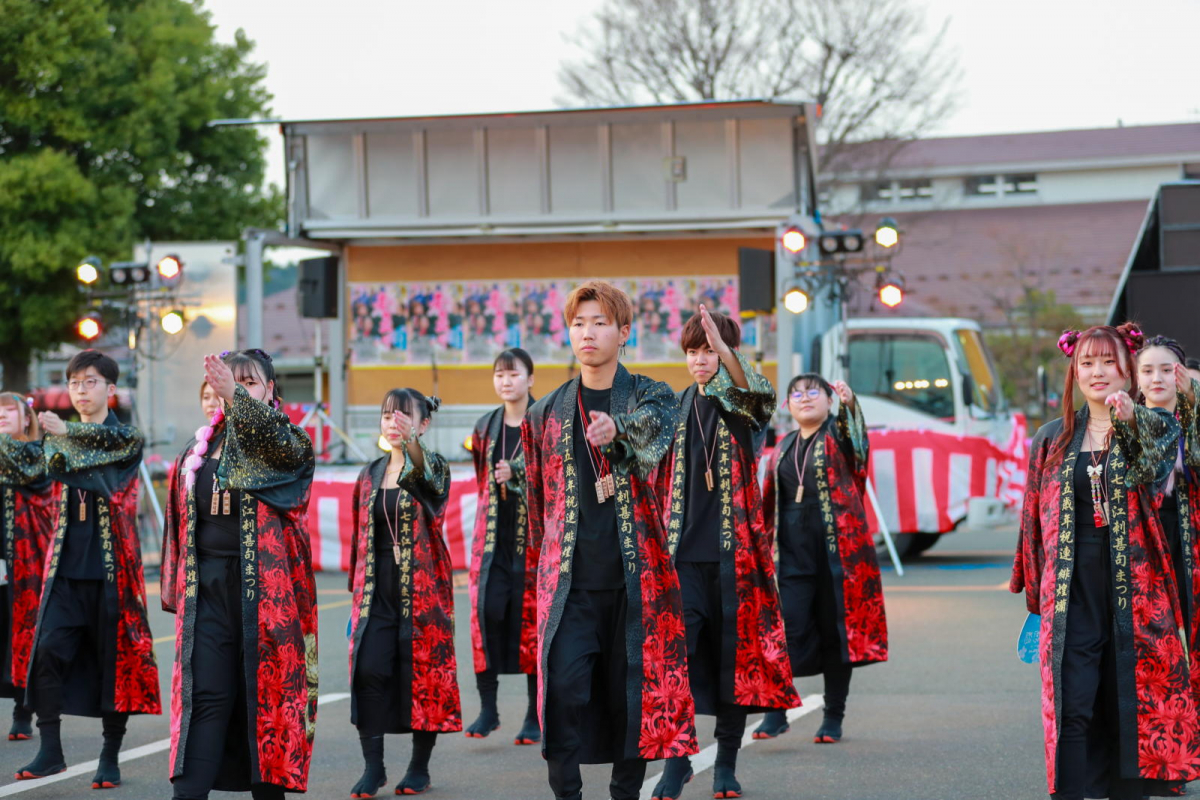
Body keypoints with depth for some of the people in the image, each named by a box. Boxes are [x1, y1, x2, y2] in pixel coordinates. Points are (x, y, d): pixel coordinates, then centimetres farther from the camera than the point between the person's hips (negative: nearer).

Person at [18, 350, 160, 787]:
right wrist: (53, 443, -27)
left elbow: (108, 441, -22)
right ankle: (50, 749, -2)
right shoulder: (60, 436, 14)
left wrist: (67, 433, -39)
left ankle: (111, 757, 8)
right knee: (49, 649, -9)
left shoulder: (126, 436, 2)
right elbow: (50, 467, -5)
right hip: (67, 562, 3)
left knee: (115, 656, 0)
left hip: (111, 565, -3)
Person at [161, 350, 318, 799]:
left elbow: (278, 442, -22)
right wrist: (177, 590, 15)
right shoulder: (200, 450, 14)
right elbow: (184, 519, 19)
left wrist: (236, 398, -39)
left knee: (267, 691, 2)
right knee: (207, 697, -5)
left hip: (265, 588, -3)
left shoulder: (284, 441, 3)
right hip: (209, 589, 3)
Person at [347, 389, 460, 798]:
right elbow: (360, 535, 17)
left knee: (423, 670, -1)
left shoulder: (433, 466, -1)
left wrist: (411, 441, -47)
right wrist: (357, 589, 14)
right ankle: (372, 766, -2)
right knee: (369, 668, -9)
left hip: (422, 587, -3)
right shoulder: (371, 475, 12)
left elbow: (425, 478, -28)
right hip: (378, 589, 3)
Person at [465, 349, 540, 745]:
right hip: (493, 536, 3)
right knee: (486, 611, -10)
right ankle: (487, 708, -4)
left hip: (534, 537, -3)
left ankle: (536, 716, 5)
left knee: (532, 617, -3)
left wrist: (518, 474, -18)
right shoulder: (486, 427, 13)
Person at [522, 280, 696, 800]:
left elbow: (654, 424, -21)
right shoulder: (548, 412, 12)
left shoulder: (651, 397, 4)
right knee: (563, 685, -11)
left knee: (635, 688, 2)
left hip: (636, 575, -1)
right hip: (570, 579, 1)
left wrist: (617, 428, -42)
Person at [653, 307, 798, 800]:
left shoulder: (740, 405, 0)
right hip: (686, 551, 3)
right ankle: (677, 760, -1)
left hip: (733, 550, -2)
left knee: (736, 650, 2)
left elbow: (760, 395, -27)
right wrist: (662, 542, 12)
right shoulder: (677, 407, 12)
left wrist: (724, 350, -43)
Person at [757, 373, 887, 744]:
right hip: (793, 551, 3)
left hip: (838, 547, -3)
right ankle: (776, 711, -3)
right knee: (790, 627, -7)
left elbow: (855, 435, -23)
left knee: (838, 629, 2)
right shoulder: (785, 446, 17)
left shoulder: (837, 433, 3)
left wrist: (849, 404, -43)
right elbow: (771, 500, 24)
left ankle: (834, 717, 10)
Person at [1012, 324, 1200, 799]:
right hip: (1073, 593, 1)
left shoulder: (1153, 427, 6)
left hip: (1136, 590, -1)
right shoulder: (1054, 439, 12)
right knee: (1072, 706, -7)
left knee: (1130, 702, 2)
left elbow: (1151, 470, -15)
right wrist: (1035, 591, 16)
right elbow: (1036, 516, 17)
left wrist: (1130, 421, -31)